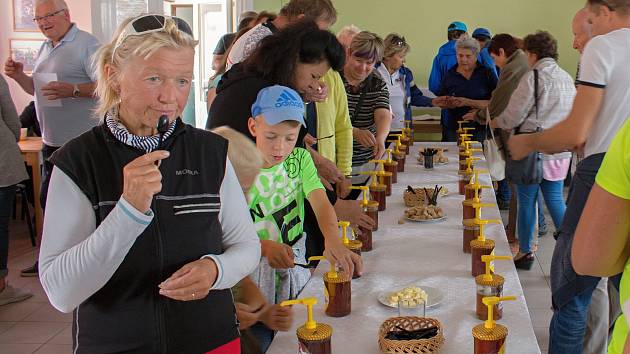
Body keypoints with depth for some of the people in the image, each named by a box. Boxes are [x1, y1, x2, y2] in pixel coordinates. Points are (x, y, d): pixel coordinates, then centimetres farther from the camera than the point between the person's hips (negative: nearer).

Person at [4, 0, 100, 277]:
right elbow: (38, 89, 23)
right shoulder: (45, 48, 15)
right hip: (52, 141, 9)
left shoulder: (86, 44, -11)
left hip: (81, 142, -9)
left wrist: (72, 90, -30)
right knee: (49, 202, 18)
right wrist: (19, 76, 5)